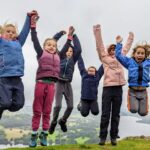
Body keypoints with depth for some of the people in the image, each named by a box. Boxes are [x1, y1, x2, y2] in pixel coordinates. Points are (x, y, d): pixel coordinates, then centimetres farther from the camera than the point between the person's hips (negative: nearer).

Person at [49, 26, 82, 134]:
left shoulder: (73, 60, 8)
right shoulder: (60, 58, 2)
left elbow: (79, 49, -4)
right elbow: (64, 48, -15)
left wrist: (74, 35, -6)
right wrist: (69, 36, -22)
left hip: (68, 84, 3)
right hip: (59, 83, -3)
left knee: (70, 106, 0)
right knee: (58, 105, -11)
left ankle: (63, 121, 26)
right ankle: (54, 122, 13)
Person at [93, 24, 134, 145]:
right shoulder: (104, 57, 8)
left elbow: (126, 48, 33)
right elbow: (99, 45, 4)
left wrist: (131, 37, 41)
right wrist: (98, 31, 0)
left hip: (118, 88, 4)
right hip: (108, 88, -4)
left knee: (116, 115, 7)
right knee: (105, 115, 0)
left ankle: (113, 137, 13)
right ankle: (103, 137, 6)